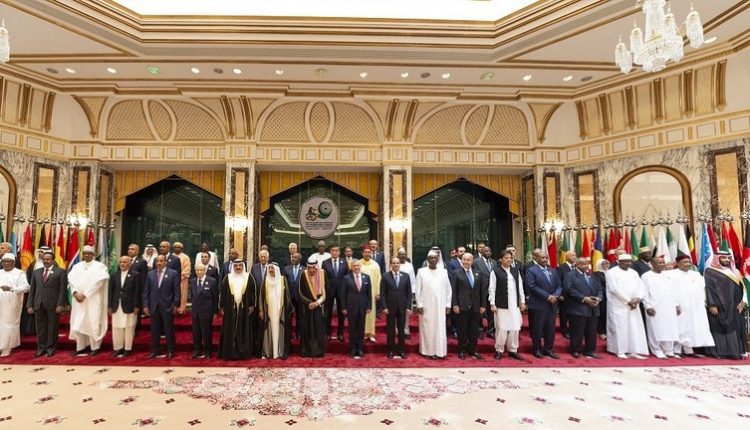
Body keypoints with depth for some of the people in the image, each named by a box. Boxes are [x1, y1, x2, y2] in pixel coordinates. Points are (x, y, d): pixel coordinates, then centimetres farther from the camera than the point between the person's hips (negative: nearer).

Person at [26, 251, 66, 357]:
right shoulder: (36, 272, 14)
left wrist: (60, 304, -13)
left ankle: (51, 348, 14)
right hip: (38, 304, 4)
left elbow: (63, 290, -6)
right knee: (40, 327, 7)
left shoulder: (61, 272, 0)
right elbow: (32, 289, 12)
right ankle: (41, 348, 17)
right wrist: (30, 305, 5)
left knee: (53, 327, 4)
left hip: (53, 304, -4)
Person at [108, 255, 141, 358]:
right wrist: (109, 306, 3)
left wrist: (136, 306, -11)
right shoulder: (114, 275, 8)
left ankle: (127, 349, 14)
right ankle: (118, 348, 21)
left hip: (129, 306, -4)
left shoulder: (135, 275, -4)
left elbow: (137, 292, -7)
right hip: (117, 306, 4)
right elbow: (110, 291, 8)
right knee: (116, 328, 9)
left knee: (129, 328, 5)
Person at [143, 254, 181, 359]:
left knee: (169, 330, 4)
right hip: (154, 306, 3)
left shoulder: (173, 273, -3)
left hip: (167, 306, -3)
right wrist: (145, 305, 2)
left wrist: (176, 305, -9)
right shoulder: (150, 274, 8)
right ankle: (154, 351, 21)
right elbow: (146, 291, 9)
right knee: (154, 330, 10)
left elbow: (177, 291, -5)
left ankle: (170, 351, 14)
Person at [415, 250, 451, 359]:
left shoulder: (444, 272, 5)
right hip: (426, 306, -2)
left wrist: (448, 304, 2)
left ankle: (439, 351, 14)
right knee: (427, 328, 4)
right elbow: (417, 290, -2)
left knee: (440, 328, 5)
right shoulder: (421, 271, -1)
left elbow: (448, 289, 7)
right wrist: (419, 305, -7)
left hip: (440, 306, 2)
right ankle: (428, 351, 13)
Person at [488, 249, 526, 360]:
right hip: (501, 305, -4)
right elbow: (492, 289, -6)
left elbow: (520, 287, 13)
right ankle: (499, 350, 17)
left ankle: (513, 350, 22)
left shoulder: (516, 271, 9)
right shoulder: (495, 271, -6)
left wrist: (522, 301, 10)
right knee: (501, 329, 1)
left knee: (515, 328, 8)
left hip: (514, 305, 5)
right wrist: (492, 304, -10)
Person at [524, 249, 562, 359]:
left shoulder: (553, 271, 14)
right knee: (537, 329, 3)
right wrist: (548, 296, -17)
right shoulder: (531, 270, -6)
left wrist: (555, 296, -9)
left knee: (550, 329, 10)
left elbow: (559, 285, 11)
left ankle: (548, 349, 24)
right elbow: (532, 287, -16)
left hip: (552, 305, 6)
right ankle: (537, 349, 17)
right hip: (538, 305, -5)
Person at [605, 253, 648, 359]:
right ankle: (620, 351, 4)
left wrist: (638, 298, -12)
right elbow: (615, 289, -15)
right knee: (620, 328, -3)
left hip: (633, 305, 6)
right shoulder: (612, 272, -7)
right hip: (618, 305, -6)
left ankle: (634, 351, 7)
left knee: (635, 328, 3)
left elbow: (641, 287, 7)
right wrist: (628, 301, -14)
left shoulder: (634, 272, 13)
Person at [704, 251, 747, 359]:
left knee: (735, 328, 6)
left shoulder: (735, 272, 16)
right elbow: (709, 288, -9)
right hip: (719, 307, -6)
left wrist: (743, 302, 1)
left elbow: (742, 287, 15)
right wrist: (712, 305, -16)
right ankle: (720, 352, -2)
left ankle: (736, 351, 11)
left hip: (734, 308, 6)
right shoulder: (710, 272, -3)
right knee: (719, 329, -5)